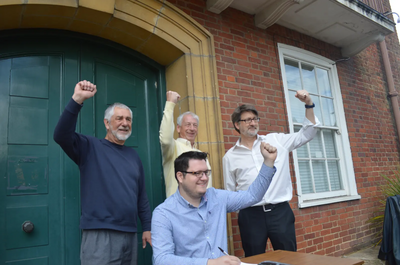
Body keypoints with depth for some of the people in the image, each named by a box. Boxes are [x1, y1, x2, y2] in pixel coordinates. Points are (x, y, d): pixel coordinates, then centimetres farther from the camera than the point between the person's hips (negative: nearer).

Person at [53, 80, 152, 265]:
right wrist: (77, 100, -29)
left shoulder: (133, 156, 11)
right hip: (99, 235, -5)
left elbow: (141, 196, 13)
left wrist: (148, 227, 12)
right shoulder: (90, 147, -2)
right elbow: (61, 135, -21)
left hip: (131, 234, 5)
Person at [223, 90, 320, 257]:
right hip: (250, 215, 0)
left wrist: (309, 105, -5)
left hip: (281, 211, 0)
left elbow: (307, 134, 6)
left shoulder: (276, 141, 7)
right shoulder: (230, 157, 7)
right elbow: (229, 191, 12)